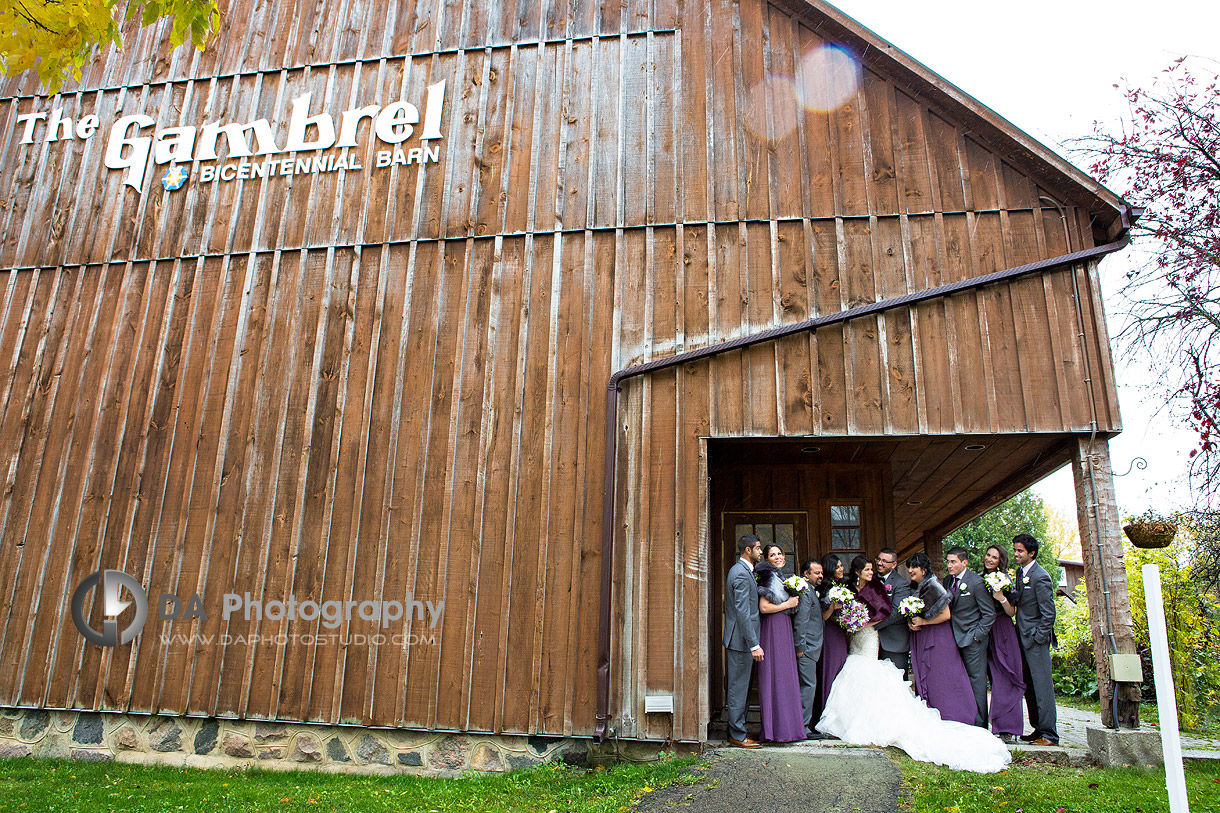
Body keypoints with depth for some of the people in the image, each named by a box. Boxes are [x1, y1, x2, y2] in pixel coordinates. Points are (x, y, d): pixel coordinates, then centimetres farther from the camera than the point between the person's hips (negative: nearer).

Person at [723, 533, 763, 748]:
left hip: (740, 639, 10)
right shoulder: (742, 574, -18)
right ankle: (737, 735, 6)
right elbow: (743, 613, -22)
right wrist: (754, 645, -22)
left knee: (739, 687, 16)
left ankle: (736, 729, 24)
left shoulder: (740, 570, 14)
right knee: (739, 688, -2)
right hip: (741, 639, -10)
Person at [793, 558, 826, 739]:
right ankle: (803, 727, 0)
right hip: (807, 648, -10)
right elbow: (800, 622, -20)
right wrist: (800, 647, -20)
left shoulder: (812, 591, 17)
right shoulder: (805, 592, -16)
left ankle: (806, 725, 19)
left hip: (811, 647, 10)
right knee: (809, 685, -6)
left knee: (809, 686, 13)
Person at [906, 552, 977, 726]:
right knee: (924, 679, 8)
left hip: (937, 638, -8)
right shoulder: (914, 587, 10)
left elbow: (946, 615, -17)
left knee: (940, 679, -4)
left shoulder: (933, 585, -14)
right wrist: (910, 622, 1)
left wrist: (922, 622, -13)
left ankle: (951, 720, 5)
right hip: (920, 639, 8)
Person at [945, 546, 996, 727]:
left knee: (976, 680, 1)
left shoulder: (976, 582, -12)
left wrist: (976, 636, -12)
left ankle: (979, 724, 9)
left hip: (973, 639, -6)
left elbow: (989, 614, -10)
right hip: (956, 638, 6)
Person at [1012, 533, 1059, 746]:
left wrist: (1038, 638, -14)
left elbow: (1049, 613, -15)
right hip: (1023, 637, 9)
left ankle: (1049, 734, 0)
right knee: (1029, 686, 13)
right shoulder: (1020, 571, 10)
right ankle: (1038, 728, 21)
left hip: (1036, 639, -9)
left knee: (1042, 685, -5)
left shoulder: (1040, 577, -16)